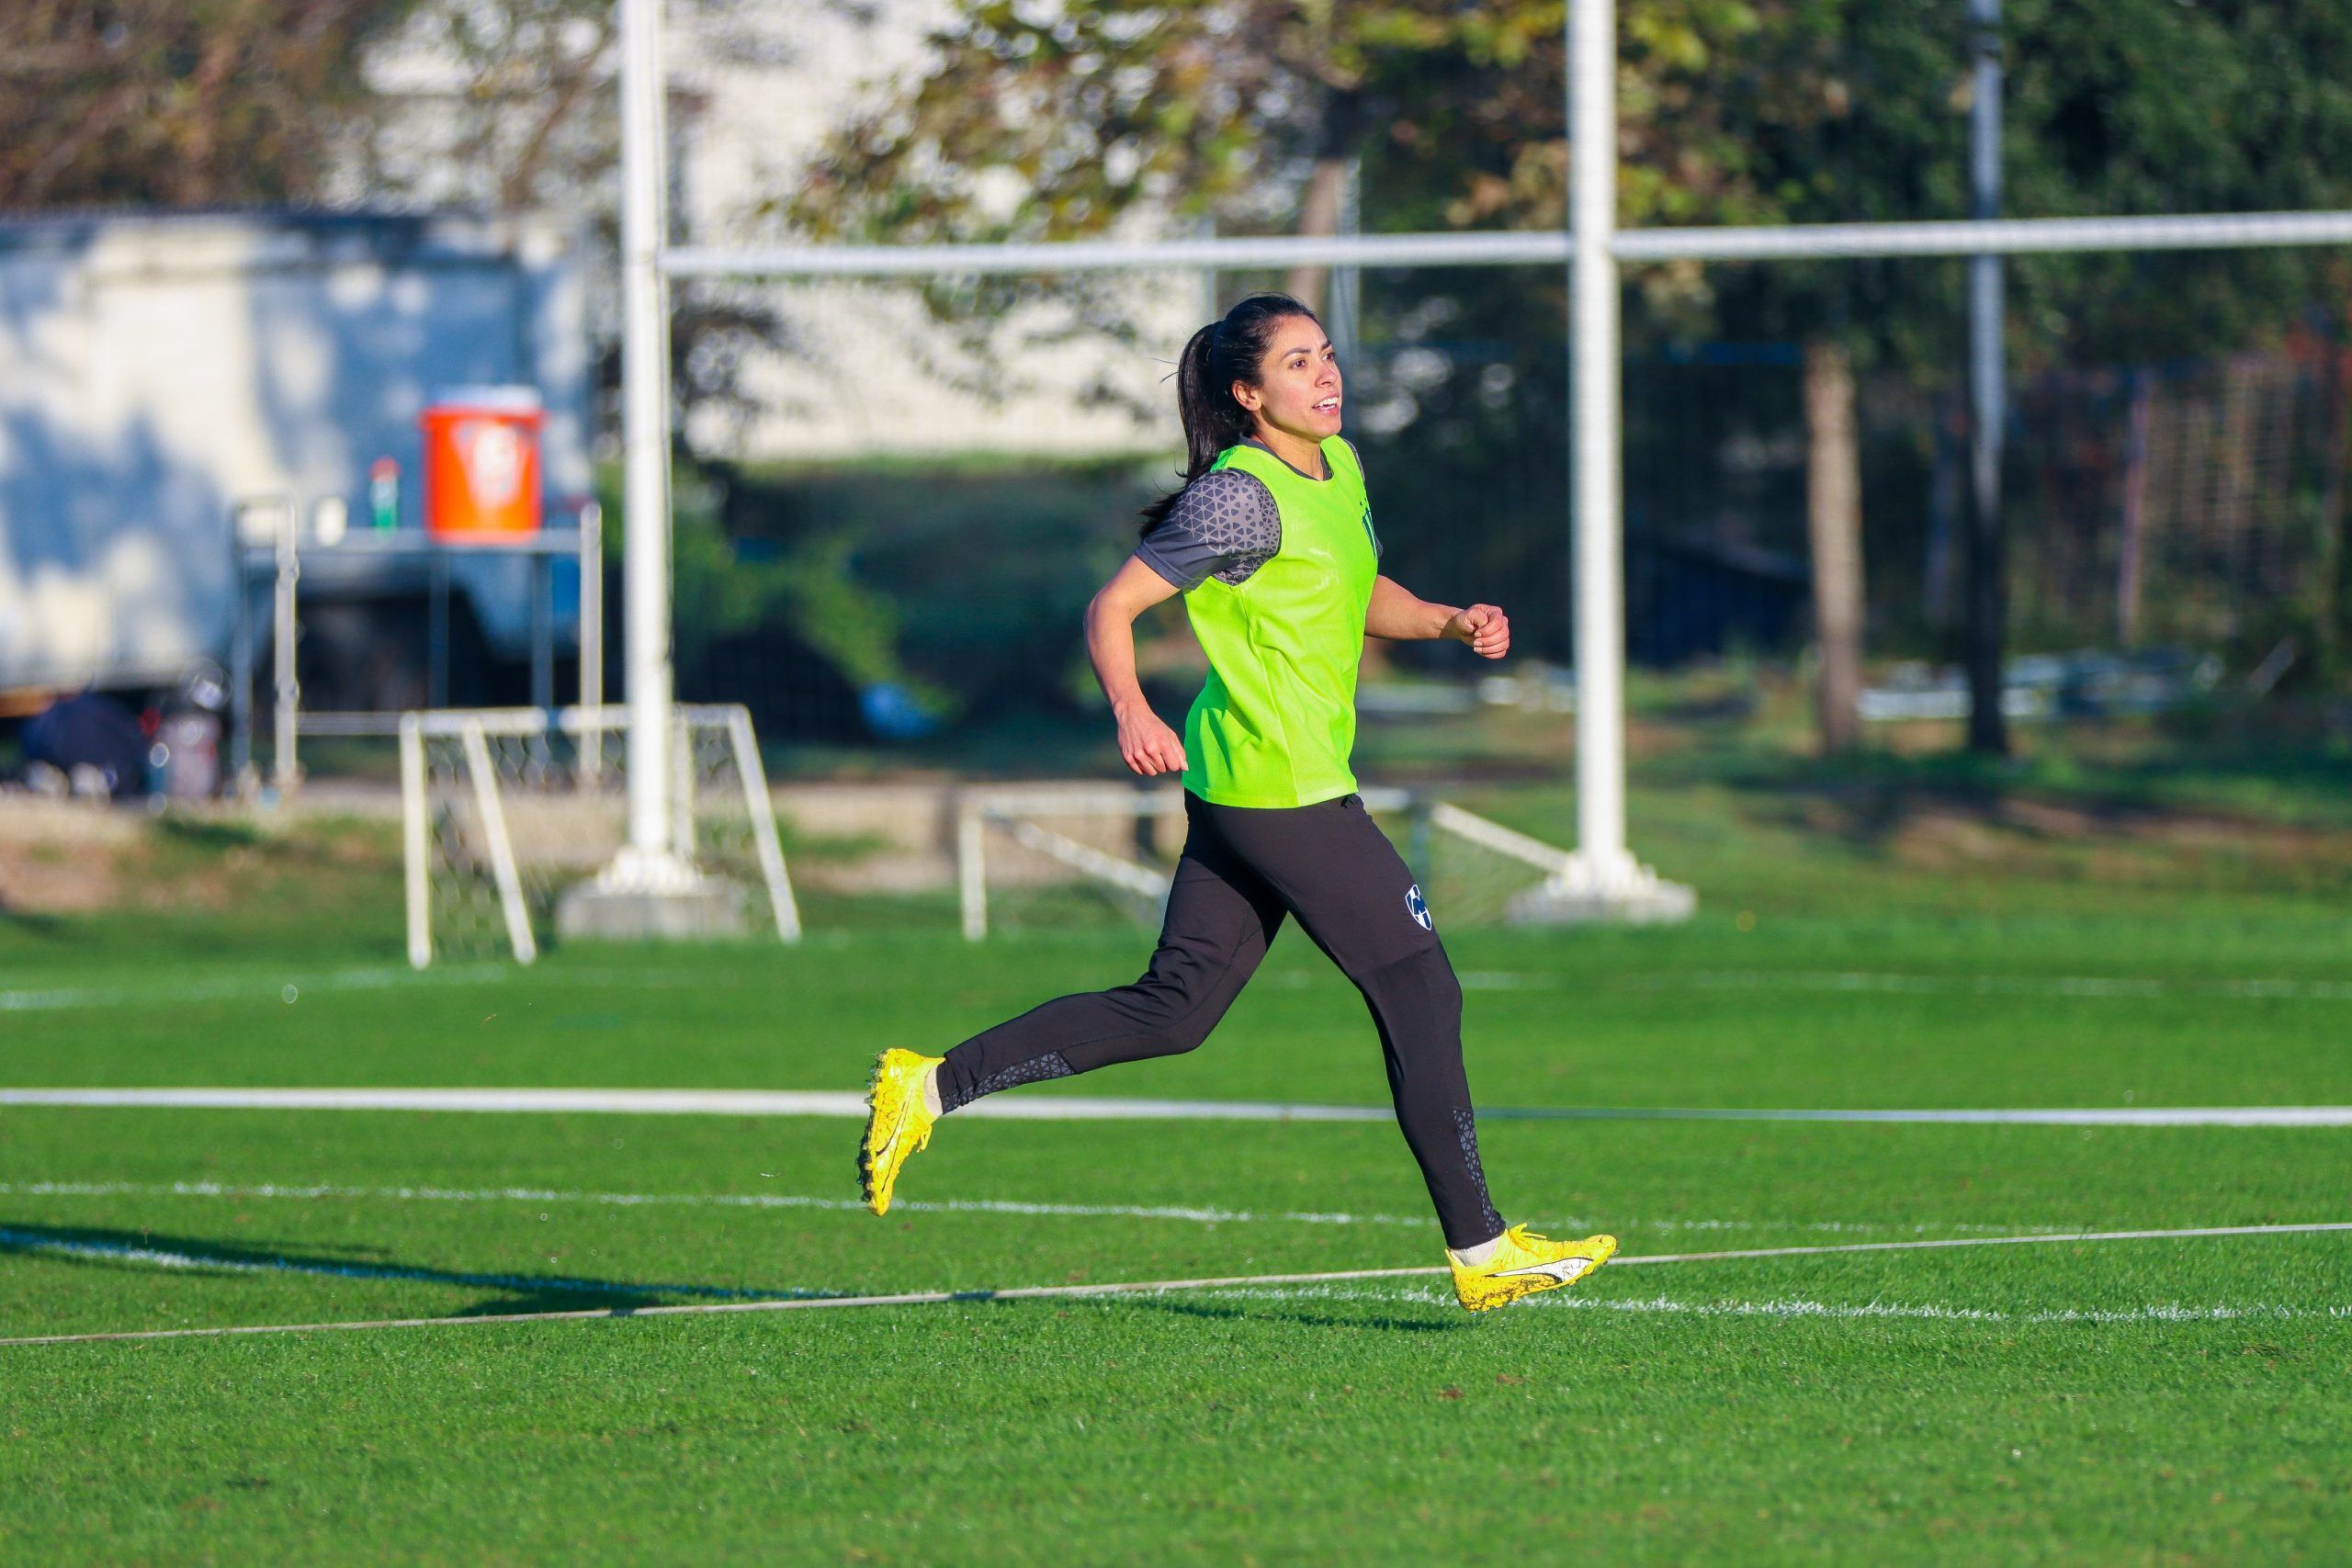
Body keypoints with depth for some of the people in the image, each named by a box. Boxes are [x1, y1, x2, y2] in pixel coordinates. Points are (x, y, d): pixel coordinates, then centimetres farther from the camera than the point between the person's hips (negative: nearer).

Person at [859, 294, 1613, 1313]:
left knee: (1171, 1009, 9)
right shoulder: (1242, 497, -15)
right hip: (1279, 787, -9)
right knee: (1420, 989, -5)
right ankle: (1479, 1249, 0)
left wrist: (1451, 623, 10)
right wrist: (1131, 712, -32)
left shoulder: (1339, 467, 13)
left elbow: (1365, 599, 29)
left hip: (1239, 790, 9)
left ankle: (932, 1085, 11)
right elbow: (1113, 606, -14)